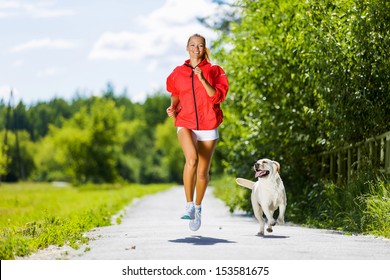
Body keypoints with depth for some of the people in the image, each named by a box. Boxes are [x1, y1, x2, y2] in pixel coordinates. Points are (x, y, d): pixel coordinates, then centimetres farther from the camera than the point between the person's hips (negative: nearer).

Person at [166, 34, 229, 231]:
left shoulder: (213, 71, 4)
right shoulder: (178, 73, 9)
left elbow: (217, 97, -7)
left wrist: (202, 79, -17)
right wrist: (172, 108, 3)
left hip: (208, 126, 1)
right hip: (185, 123, -1)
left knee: (203, 171, 5)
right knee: (191, 159, -29)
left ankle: (198, 208, 29)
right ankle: (189, 206, -21)